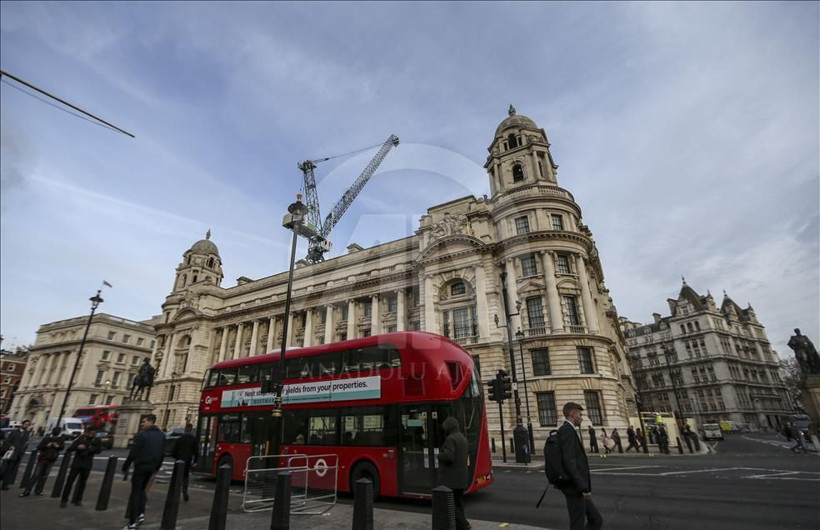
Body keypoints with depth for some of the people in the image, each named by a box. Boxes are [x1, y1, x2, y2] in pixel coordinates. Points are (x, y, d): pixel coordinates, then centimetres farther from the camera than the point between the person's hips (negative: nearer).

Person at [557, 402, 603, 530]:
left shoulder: (567, 431, 15)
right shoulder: (567, 430, -18)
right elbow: (568, 462, -25)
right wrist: (583, 487, -21)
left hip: (577, 487, 10)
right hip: (574, 488, -10)